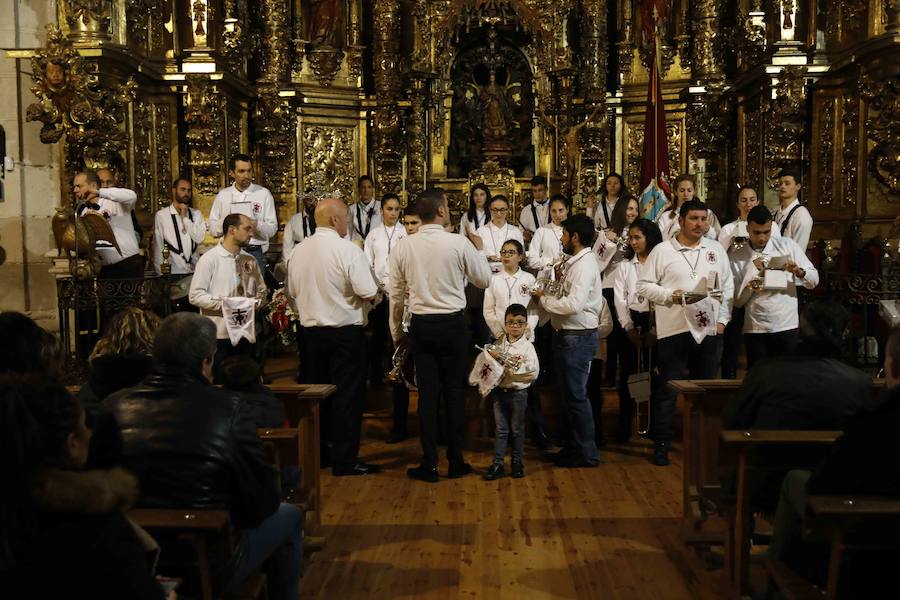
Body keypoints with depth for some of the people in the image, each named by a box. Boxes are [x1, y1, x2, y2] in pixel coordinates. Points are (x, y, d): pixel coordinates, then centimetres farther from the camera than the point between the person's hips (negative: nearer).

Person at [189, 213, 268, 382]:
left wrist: (256, 303, -3)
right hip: (220, 334, -5)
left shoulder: (250, 260, 12)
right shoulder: (209, 259, -5)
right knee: (219, 384, -1)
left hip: (247, 333, 5)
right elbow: (195, 296, -10)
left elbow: (261, 290, 19)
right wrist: (224, 304, -17)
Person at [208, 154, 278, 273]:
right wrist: (224, 223, -10)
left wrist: (256, 225, -19)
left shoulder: (263, 194, 5)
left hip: (255, 251, -1)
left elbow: (272, 229, 0)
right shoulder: (222, 195, 12)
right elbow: (212, 229, 9)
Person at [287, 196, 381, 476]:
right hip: (345, 331, -6)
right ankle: (345, 460, 5)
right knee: (348, 395, 2)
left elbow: (292, 291, 12)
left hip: (310, 329, 6)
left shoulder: (298, 251, 2)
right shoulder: (348, 250, -16)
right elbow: (368, 293, -18)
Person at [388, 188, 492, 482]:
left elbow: (396, 293, 5)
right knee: (455, 392, 8)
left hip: (420, 325, 2)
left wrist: (397, 331, 17)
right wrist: (478, 251, 17)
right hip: (452, 323, -2)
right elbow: (484, 280, 1)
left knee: (427, 393, 7)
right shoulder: (459, 243, -11)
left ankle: (429, 464, 11)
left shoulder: (403, 246, -2)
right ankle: (456, 462, 16)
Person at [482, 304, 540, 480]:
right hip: (500, 391, 2)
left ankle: (517, 462, 22)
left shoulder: (527, 347, -7)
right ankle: (497, 464, 10)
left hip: (518, 392, -2)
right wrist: (492, 357, -14)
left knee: (517, 430, 10)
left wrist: (513, 372, -19)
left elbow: (533, 373, -12)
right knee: (501, 429, 7)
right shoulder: (499, 344, 2)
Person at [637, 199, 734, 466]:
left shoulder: (715, 249, 9)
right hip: (674, 329, -3)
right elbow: (644, 285, -2)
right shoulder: (662, 250, -2)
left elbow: (727, 287, 11)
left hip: (709, 330, 4)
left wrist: (722, 320, 3)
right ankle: (661, 444, 11)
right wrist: (673, 296, -14)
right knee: (667, 389, 2)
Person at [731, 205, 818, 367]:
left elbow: (814, 280, 4)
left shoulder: (787, 245, 4)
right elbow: (737, 300, 2)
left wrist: (799, 272, -16)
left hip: (786, 327, 0)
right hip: (755, 330, 1)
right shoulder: (737, 257, 5)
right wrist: (750, 285, -15)